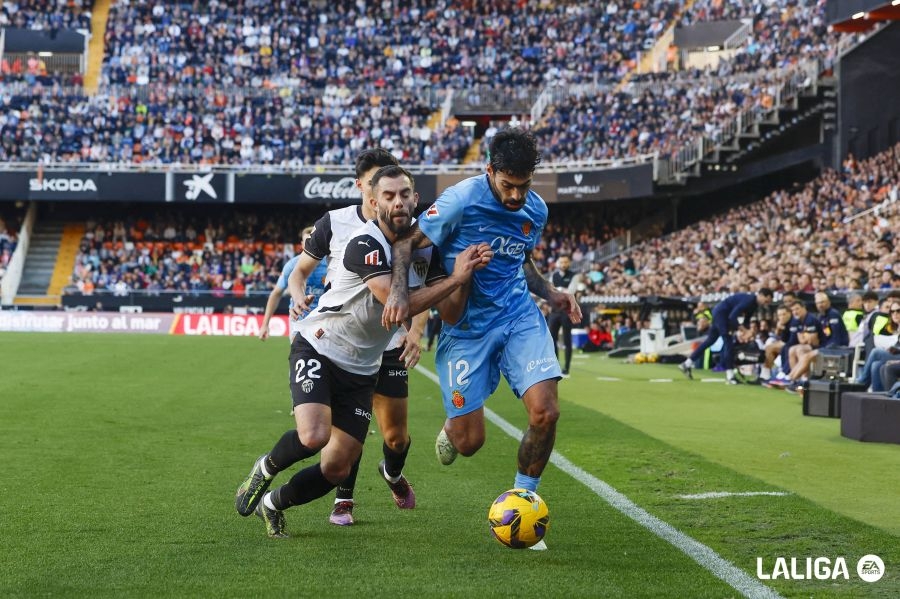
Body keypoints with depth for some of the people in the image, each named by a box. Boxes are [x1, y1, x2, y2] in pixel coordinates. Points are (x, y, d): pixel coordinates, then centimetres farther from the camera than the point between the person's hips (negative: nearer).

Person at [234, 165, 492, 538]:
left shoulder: (425, 248, 0)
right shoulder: (365, 244, -23)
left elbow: (450, 313, -2)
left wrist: (467, 273, -19)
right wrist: (455, 278, -28)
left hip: (361, 370, 6)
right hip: (317, 349, -6)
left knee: (337, 468, 2)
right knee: (313, 436, -29)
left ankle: (272, 504, 29)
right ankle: (265, 469, 5)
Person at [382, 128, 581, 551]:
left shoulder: (536, 210, 3)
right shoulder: (461, 200, -15)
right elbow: (407, 242, -8)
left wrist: (550, 294, 6)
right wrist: (399, 290, -23)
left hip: (520, 316, 4)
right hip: (466, 327, -4)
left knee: (545, 412, -17)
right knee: (469, 443, -3)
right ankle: (451, 427, 39)